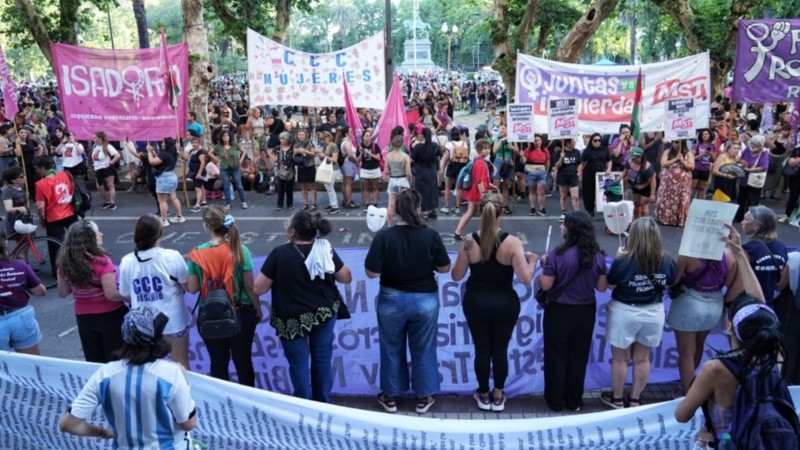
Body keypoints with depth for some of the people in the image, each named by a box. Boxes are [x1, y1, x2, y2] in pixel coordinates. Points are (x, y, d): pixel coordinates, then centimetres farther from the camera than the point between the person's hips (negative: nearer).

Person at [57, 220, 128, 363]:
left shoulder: (66, 263, -5)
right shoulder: (101, 261, -21)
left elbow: (63, 293, 5)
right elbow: (112, 294, -24)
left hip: (84, 318, 5)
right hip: (109, 315, -5)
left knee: (94, 362, 19)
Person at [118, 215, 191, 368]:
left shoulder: (126, 262, -7)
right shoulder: (172, 256, -18)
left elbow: (125, 294, 3)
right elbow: (187, 286, -11)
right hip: (173, 321, -3)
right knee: (181, 365, 14)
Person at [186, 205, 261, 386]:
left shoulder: (197, 254, -12)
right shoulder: (240, 250, -13)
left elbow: (192, 288, -6)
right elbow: (250, 286, -8)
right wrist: (258, 309, 6)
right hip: (240, 313, 0)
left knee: (218, 363, 18)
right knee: (243, 361, 16)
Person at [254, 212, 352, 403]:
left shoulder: (279, 253, -19)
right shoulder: (326, 249, -8)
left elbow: (258, 289, -15)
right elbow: (346, 278, 1)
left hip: (293, 319, -3)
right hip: (325, 313, 4)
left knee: (299, 364, 12)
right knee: (322, 360, 19)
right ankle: (323, 404, 33)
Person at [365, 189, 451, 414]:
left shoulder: (383, 236, -17)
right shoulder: (431, 235, -13)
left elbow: (372, 273, -16)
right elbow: (445, 268, -4)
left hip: (392, 300, 0)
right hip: (425, 300, 1)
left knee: (392, 349, 17)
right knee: (423, 350, 16)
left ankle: (390, 397, 31)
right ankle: (424, 397, 29)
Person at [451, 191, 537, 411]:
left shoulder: (469, 241, -14)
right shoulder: (512, 242, -18)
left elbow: (456, 275, -6)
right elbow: (525, 279, -19)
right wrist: (532, 262, 1)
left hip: (476, 302, 1)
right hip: (505, 304, -1)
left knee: (482, 349, 15)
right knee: (500, 349, 16)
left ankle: (484, 395, 31)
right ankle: (498, 396, 30)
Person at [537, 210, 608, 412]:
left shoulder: (557, 254, -19)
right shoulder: (598, 256, -7)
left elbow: (545, 285, -14)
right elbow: (602, 287, 1)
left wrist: (545, 266, 2)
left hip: (559, 312, -3)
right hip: (586, 312, 4)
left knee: (556, 356, 12)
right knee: (579, 357, 16)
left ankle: (555, 400, 23)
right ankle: (574, 401, 28)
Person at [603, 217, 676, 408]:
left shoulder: (623, 262, -23)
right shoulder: (667, 261, -10)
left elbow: (610, 285, -8)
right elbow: (669, 284, 7)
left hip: (625, 313, -4)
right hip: (654, 313, 4)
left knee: (620, 359, 13)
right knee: (642, 359, 18)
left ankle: (617, 398, 27)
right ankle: (635, 399, 30)